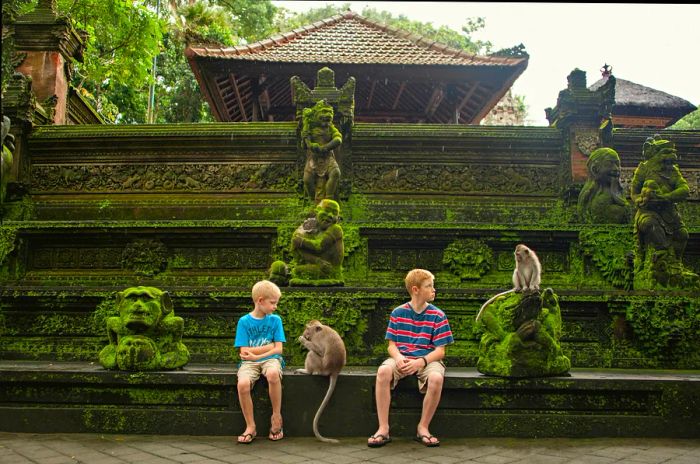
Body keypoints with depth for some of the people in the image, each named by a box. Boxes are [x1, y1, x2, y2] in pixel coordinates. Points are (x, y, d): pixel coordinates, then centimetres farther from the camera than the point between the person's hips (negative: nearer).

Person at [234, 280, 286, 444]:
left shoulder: (275, 320, 6)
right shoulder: (244, 321, 2)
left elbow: (278, 349, -1)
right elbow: (244, 352, -4)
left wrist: (255, 354, -11)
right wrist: (268, 347, -4)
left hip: (270, 359, 0)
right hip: (249, 362, 0)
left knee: (273, 374, -36)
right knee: (243, 384, -32)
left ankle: (276, 417, -16)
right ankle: (250, 426, -13)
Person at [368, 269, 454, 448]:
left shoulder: (437, 316, 1)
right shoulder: (398, 313, 5)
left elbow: (440, 351, -2)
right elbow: (392, 344, 6)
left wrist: (420, 362, -20)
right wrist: (398, 358, -18)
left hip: (428, 359, -1)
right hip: (402, 358, 1)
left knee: (436, 378, -36)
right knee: (383, 371, -32)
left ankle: (423, 428, -14)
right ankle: (383, 429, -23)